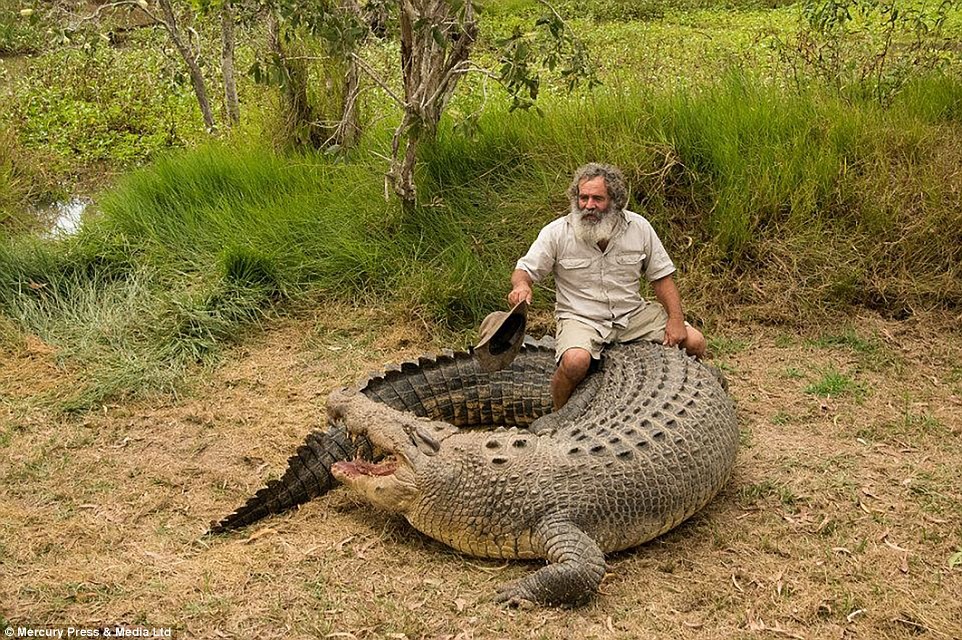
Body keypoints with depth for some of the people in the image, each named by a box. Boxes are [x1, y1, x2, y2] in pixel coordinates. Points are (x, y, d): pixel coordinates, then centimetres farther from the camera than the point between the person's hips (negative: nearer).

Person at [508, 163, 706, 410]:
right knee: (575, 361, -36)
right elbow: (524, 270, -2)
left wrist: (676, 319, -8)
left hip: (633, 313, 4)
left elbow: (661, 277, 5)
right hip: (580, 318, -3)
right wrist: (521, 285, -28)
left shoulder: (638, 227, -2)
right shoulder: (557, 232, -9)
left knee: (694, 342, -8)